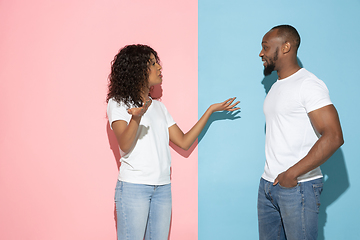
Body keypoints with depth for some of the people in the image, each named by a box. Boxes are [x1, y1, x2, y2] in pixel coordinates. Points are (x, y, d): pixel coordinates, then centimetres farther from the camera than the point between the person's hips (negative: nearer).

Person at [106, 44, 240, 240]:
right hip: (133, 186, -5)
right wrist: (136, 117, -34)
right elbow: (125, 145, -15)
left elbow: (184, 142, 13)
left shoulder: (159, 107, 18)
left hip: (163, 187, 6)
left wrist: (211, 110, 12)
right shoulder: (118, 103, 0)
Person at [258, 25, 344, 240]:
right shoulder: (276, 87, 17)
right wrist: (272, 177, 6)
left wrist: (292, 174, -19)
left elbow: (333, 137, -20)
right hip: (268, 184, 8)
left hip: (298, 186, -8)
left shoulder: (308, 84, -11)